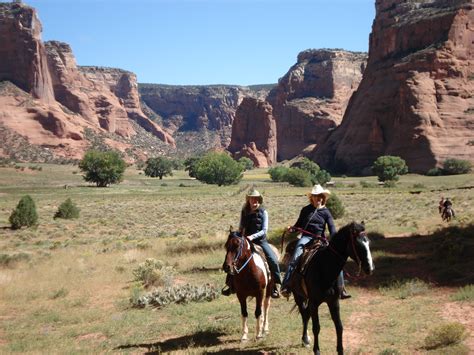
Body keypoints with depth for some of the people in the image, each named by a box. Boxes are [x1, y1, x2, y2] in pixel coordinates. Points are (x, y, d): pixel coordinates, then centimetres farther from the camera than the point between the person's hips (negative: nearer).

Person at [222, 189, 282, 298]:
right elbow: (241, 227, 16)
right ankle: (230, 283, 3)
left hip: (261, 241, -3)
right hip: (246, 240, 3)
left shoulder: (263, 212, -2)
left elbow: (264, 230, -8)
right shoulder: (244, 212, 6)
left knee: (273, 260, -20)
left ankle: (277, 284, -2)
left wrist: (253, 236, -20)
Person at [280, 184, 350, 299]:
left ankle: (341, 289, 0)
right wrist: (292, 228, -3)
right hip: (306, 238, -1)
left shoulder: (326, 212, 11)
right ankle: (286, 286, -25)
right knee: (295, 258, -24)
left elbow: (332, 229, 2)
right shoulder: (306, 210, 12)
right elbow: (299, 224, 19)